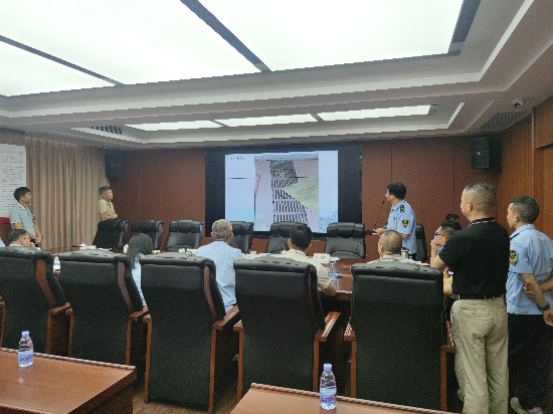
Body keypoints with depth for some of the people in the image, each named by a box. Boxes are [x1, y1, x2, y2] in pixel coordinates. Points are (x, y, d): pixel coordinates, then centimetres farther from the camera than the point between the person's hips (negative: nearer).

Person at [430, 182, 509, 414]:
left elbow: (435, 266, -7)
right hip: (499, 306, 7)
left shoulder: (462, 238, -21)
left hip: (471, 310, -7)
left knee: (473, 373, 4)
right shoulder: (503, 234, 0)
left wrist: (434, 251, 14)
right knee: (499, 371, 19)